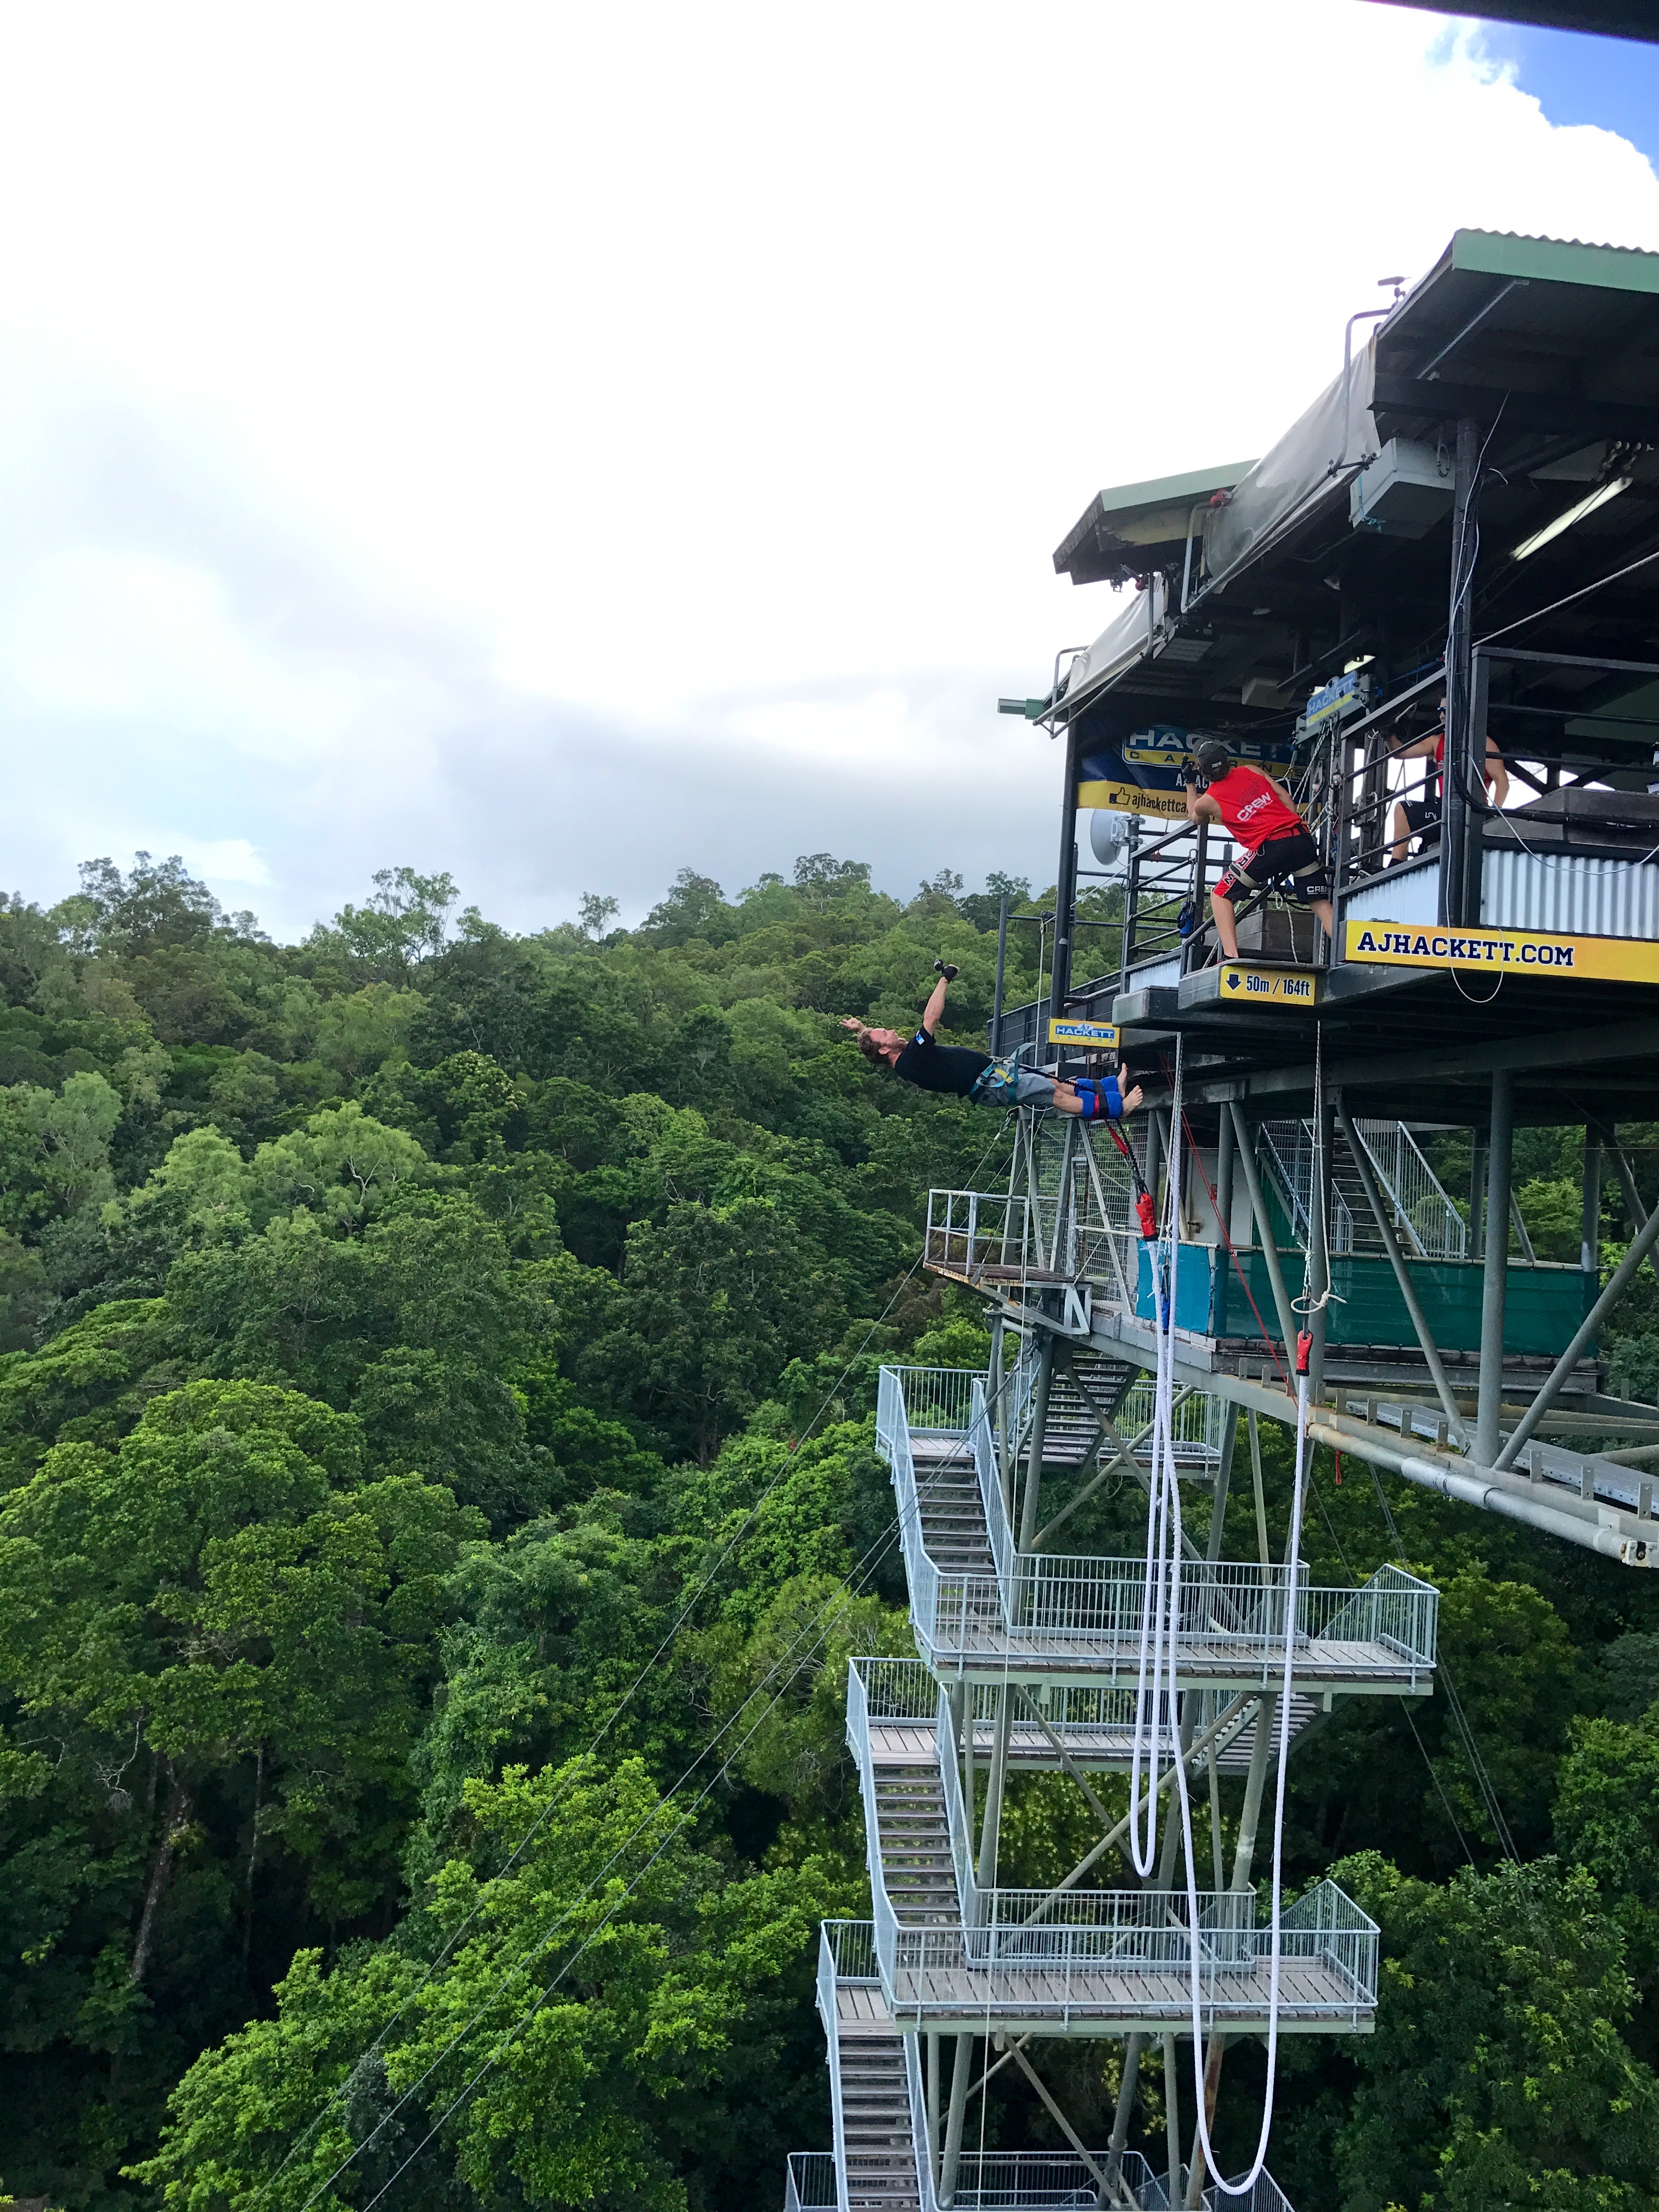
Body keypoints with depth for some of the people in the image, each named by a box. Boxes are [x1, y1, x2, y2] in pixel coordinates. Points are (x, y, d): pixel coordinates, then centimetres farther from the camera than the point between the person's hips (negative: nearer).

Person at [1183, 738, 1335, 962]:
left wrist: (1190, 784, 47)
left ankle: (1231, 956, -5)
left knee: (1220, 896, 10)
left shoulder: (1206, 801, 10)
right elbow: (1284, 796, 16)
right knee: (1321, 903, 11)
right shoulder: (1251, 771, 18)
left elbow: (1195, 818, 34)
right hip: (1301, 837, 4)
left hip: (1269, 847, -4)